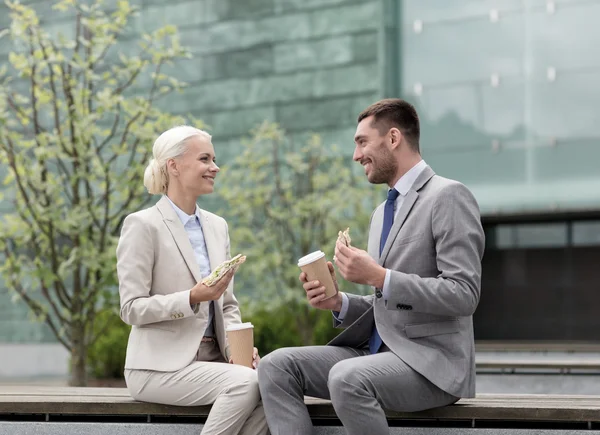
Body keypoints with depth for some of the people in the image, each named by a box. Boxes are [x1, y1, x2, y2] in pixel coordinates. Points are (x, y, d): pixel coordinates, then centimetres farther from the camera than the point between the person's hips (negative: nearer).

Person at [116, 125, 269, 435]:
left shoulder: (217, 226, 15)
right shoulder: (142, 225, -6)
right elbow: (132, 309, -10)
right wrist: (193, 298, -23)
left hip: (212, 359, 6)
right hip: (161, 366, -6)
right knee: (245, 383, -29)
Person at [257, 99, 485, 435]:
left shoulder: (448, 196, -8)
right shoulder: (383, 212, 20)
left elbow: (463, 295, -17)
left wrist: (379, 277, -20)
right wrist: (339, 303, 3)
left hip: (431, 361, -8)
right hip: (377, 352, 8)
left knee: (347, 377, -35)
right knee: (277, 365, -10)